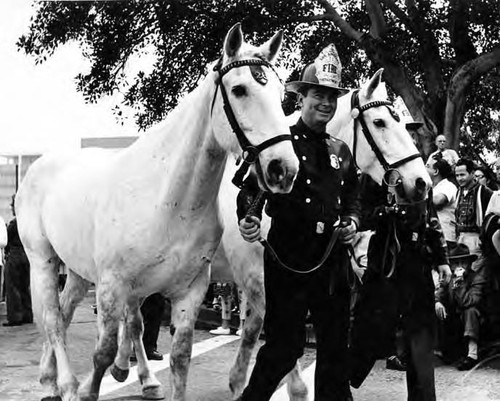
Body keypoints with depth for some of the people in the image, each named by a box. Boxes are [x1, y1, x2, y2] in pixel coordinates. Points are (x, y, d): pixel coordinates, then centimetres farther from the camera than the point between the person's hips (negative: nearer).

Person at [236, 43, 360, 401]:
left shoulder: (341, 151, 12)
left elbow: (353, 196, 22)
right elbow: (251, 187, -7)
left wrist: (352, 221, 3)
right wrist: (248, 218, -26)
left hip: (333, 258, 6)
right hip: (287, 258, -6)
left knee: (336, 345, 11)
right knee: (285, 346, -3)